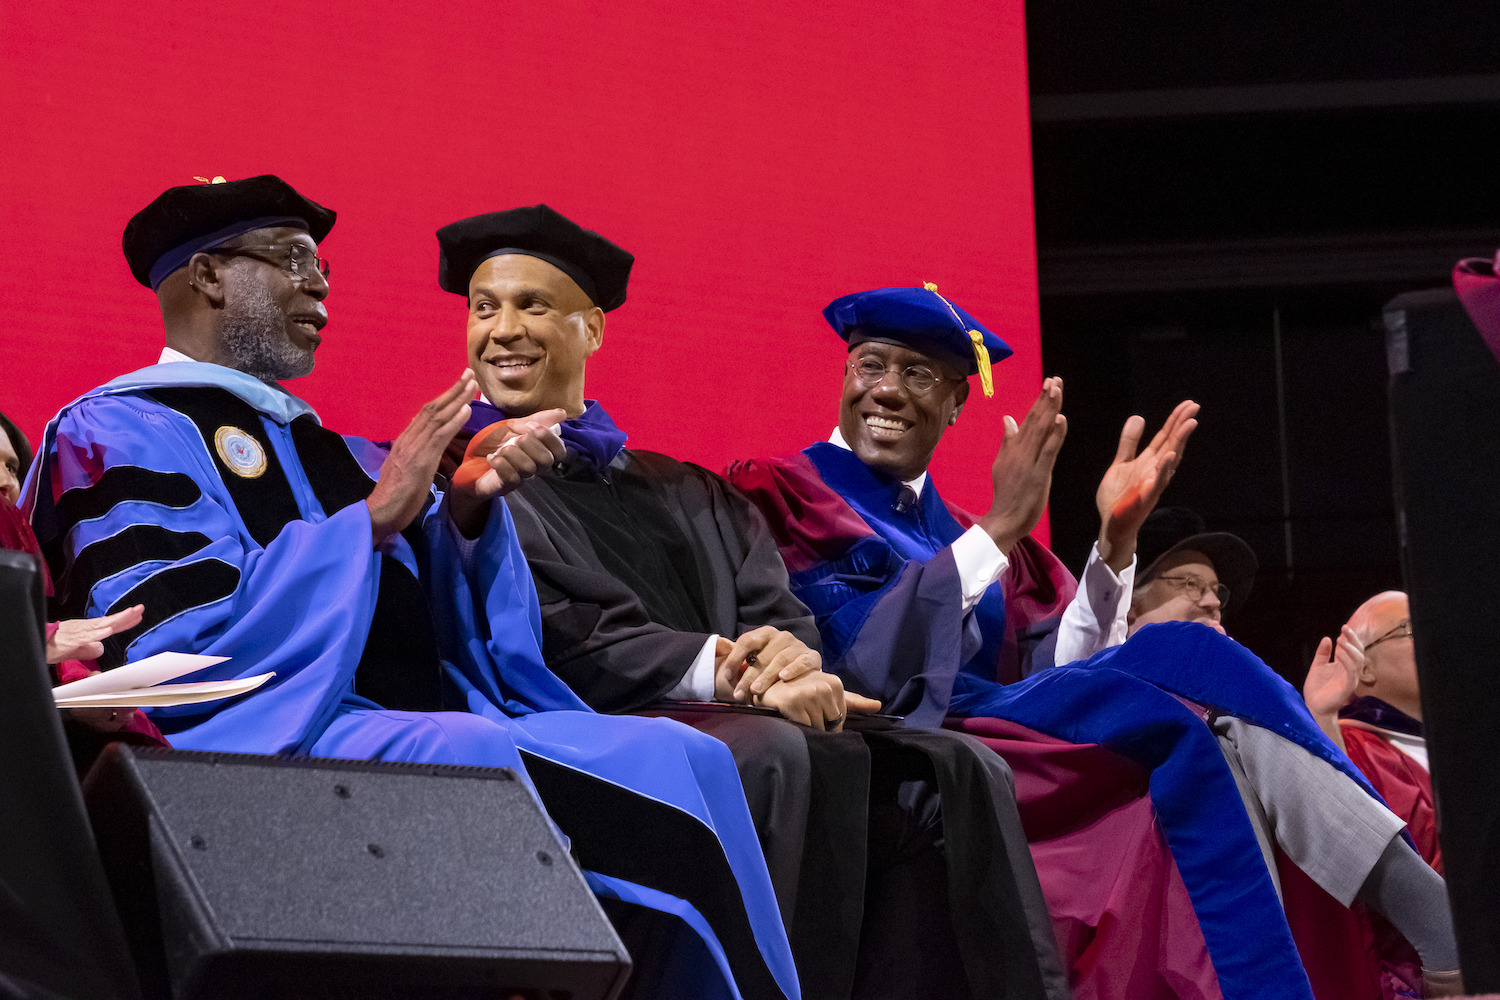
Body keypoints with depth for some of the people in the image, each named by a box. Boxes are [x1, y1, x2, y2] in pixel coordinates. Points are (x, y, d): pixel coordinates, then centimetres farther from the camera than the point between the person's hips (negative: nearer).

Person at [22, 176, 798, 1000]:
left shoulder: (313, 445, 27)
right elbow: (172, 654, -12)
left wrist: (467, 507, -1)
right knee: (477, 760, -36)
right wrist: (375, 517, -10)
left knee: (678, 759, -15)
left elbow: (440, 616, 18)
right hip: (265, 739, -7)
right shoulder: (115, 433, 4)